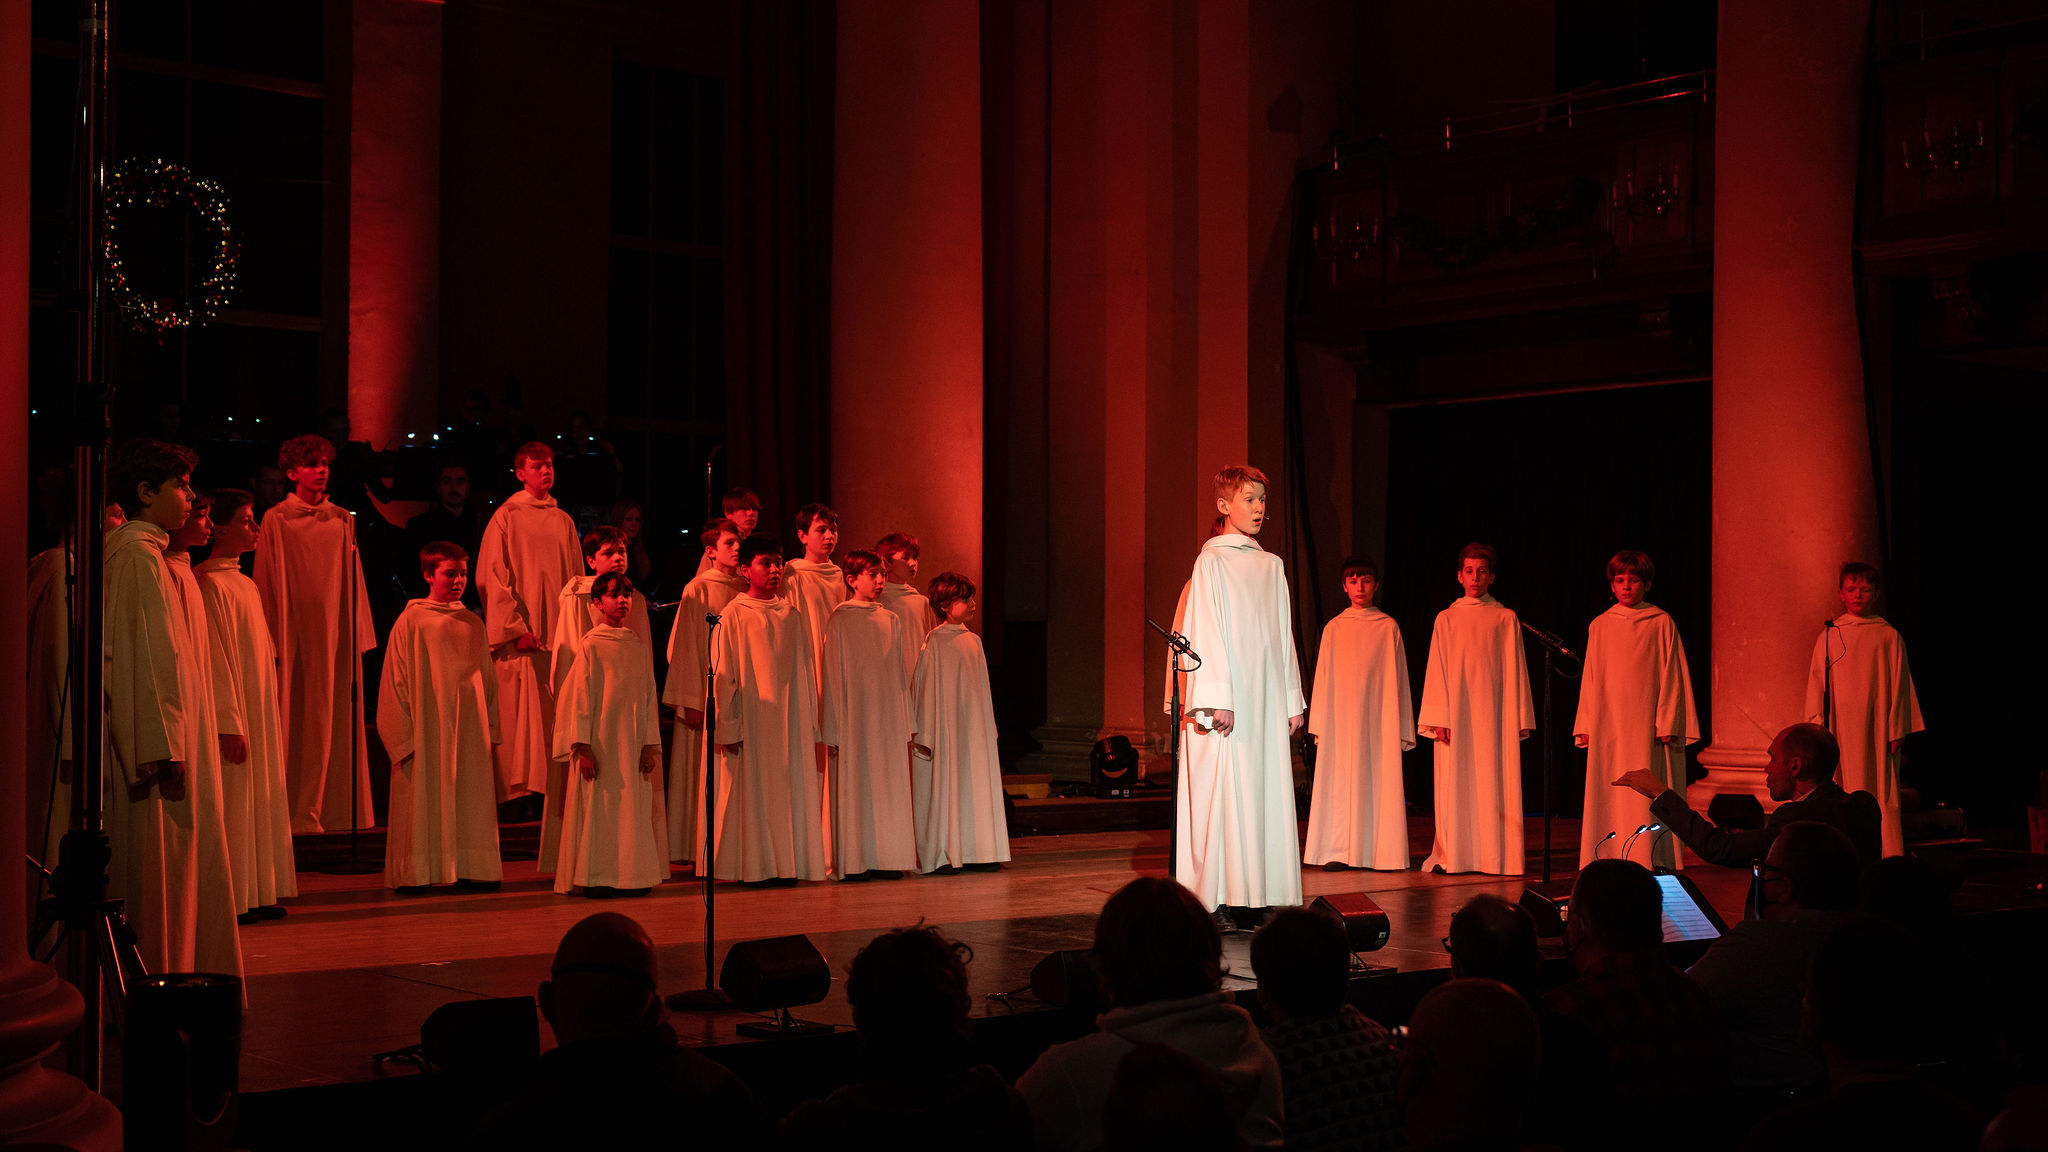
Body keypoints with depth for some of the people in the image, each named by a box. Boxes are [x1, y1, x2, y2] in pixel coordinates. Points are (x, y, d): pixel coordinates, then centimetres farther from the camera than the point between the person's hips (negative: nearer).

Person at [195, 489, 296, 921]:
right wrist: (230, 723, -20)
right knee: (233, 800, -5)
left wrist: (269, 716, 18)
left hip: (259, 711, 9)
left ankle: (257, 893, 14)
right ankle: (231, 898, 0)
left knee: (261, 800, 10)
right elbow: (213, 658, -17)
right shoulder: (208, 582, -12)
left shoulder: (247, 585, 16)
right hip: (232, 711, -9)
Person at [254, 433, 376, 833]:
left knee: (332, 717, 2)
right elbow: (268, 583, -1)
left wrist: (358, 636, 6)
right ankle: (293, 811, 0)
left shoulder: (342, 520, 11)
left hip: (334, 631, 3)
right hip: (294, 631, -3)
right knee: (295, 718, -3)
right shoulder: (277, 520, 1)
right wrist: (271, 642, -8)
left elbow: (353, 579, 12)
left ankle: (334, 808, 6)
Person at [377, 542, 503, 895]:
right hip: (426, 730, -4)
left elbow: (488, 680, 16)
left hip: (469, 732, 4)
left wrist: (490, 732, 11)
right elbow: (396, 684, -3)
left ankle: (468, 869, 11)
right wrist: (403, 737, -7)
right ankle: (416, 874, 6)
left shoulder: (473, 624, 10)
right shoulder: (411, 622, -3)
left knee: (470, 804, 4)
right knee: (424, 802, -1)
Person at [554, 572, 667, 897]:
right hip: (600, 743, -4)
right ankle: (595, 878, 4)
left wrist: (651, 745, 3)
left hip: (633, 745, 4)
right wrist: (582, 747, -10)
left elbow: (649, 698, 10)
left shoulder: (640, 647, 9)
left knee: (634, 806, 5)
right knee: (598, 808, -3)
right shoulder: (590, 646, -3)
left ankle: (632, 874, 12)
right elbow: (580, 698, -5)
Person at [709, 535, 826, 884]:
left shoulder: (791, 615, 11)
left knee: (791, 787, 4)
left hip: (791, 720, 4)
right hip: (751, 722, -4)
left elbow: (805, 671, 14)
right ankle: (754, 866, 4)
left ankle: (787, 863, 10)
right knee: (752, 792, -2)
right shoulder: (734, 615, -2)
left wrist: (810, 724, 10)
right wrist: (727, 727, -9)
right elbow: (722, 675, -4)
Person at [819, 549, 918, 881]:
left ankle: (886, 858, 8)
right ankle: (854, 862, 1)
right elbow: (831, 676, -4)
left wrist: (905, 723, 10)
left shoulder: (891, 620, 11)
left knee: (889, 786, 4)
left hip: (887, 717, 5)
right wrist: (832, 728, -7)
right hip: (854, 714, -5)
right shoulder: (839, 621, -3)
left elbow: (901, 674, 14)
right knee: (854, 786, -3)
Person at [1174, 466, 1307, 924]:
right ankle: (1218, 896, -5)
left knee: (1265, 791, 2)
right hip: (1229, 697, -6)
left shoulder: (1272, 566, 16)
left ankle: (1256, 894, 4)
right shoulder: (1212, 561, -1)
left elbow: (1283, 635, 17)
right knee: (1224, 792, -8)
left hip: (1267, 698, 6)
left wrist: (1293, 700, 13)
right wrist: (1218, 699, -16)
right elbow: (1207, 632, -8)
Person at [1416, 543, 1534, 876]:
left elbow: (1514, 670, 7)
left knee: (1493, 783, -3)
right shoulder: (1446, 619, 8)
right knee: (1455, 784, -1)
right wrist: (1439, 718, -4)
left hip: (1493, 714, 0)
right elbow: (1437, 671, 5)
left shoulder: (1506, 619, 8)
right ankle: (1452, 856, 3)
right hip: (1456, 714, 0)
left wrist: (1518, 719, 0)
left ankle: (1496, 856, 1)